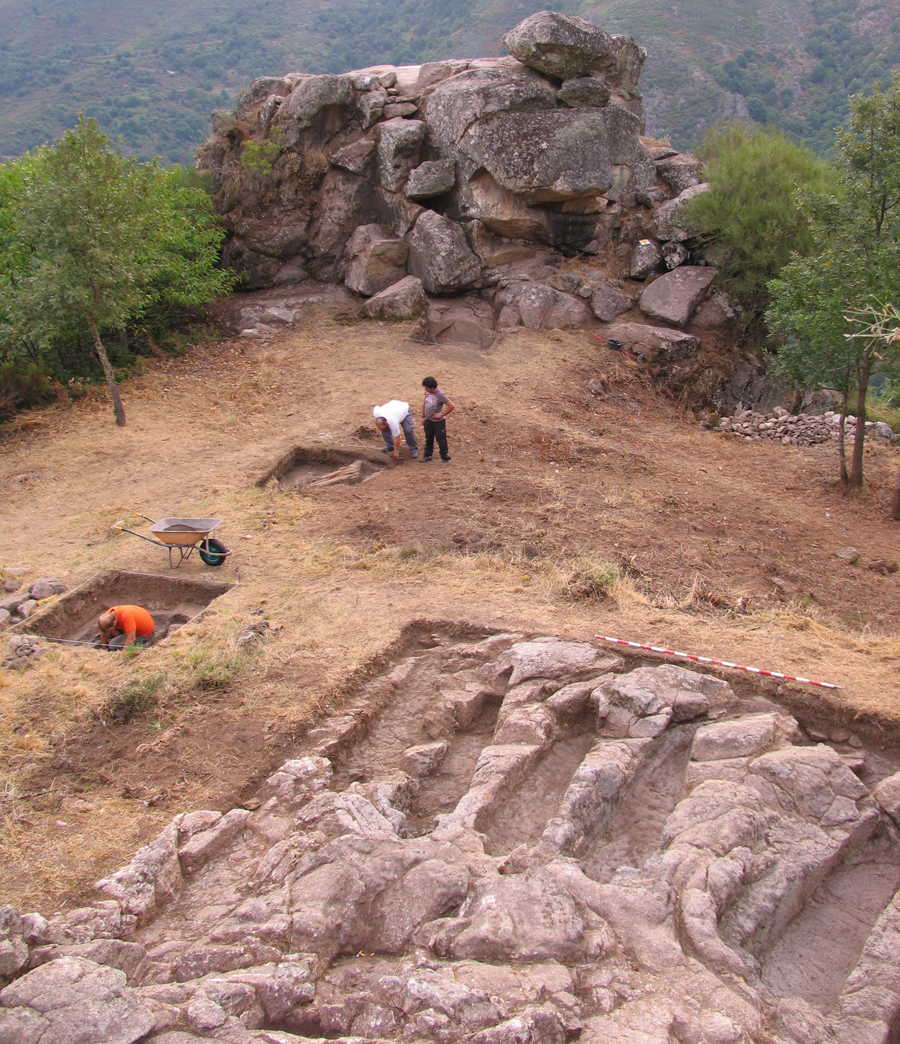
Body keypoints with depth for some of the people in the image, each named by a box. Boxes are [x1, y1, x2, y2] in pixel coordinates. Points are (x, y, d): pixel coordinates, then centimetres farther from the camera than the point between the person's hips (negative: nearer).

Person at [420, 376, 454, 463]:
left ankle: (445, 458, 17)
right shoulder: (427, 392, -4)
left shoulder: (440, 395, -24)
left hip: (438, 422, -7)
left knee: (441, 440, 4)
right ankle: (427, 455, 39)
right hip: (428, 421, 7)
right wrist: (423, 416, 13)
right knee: (428, 439, 22)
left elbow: (451, 406, -24)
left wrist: (441, 414, -19)